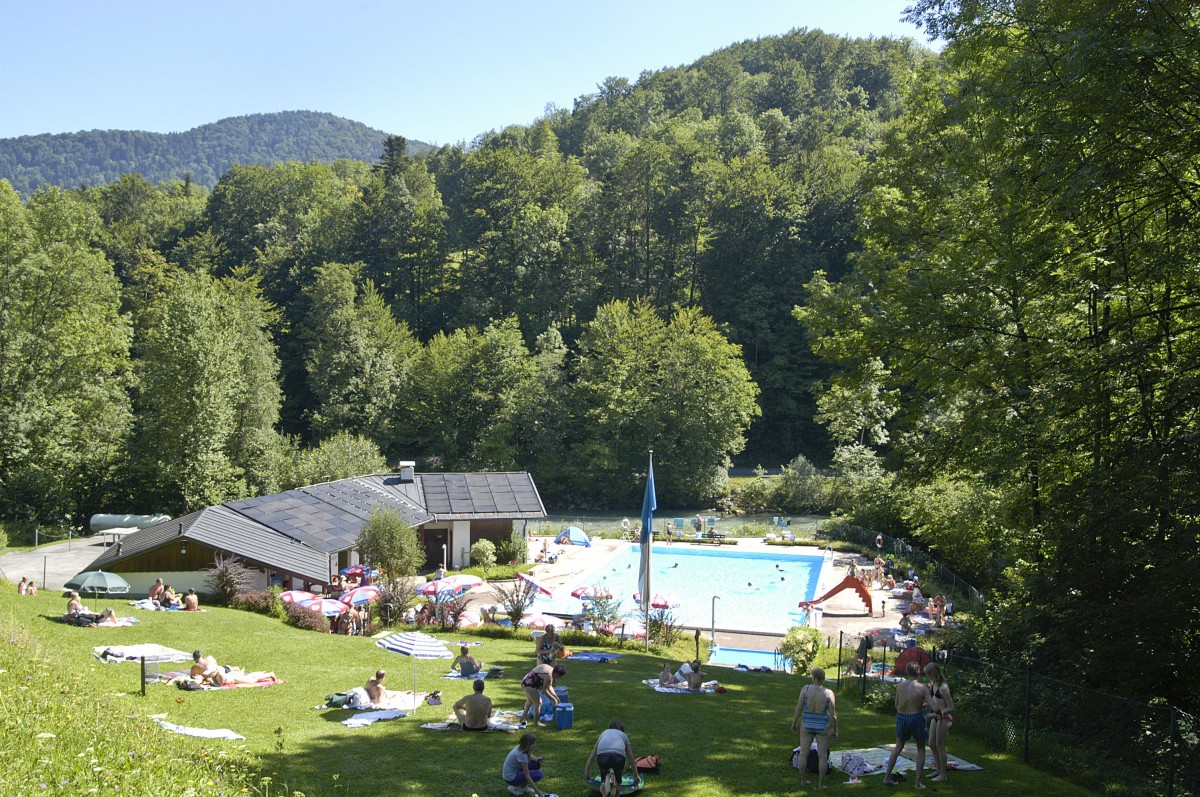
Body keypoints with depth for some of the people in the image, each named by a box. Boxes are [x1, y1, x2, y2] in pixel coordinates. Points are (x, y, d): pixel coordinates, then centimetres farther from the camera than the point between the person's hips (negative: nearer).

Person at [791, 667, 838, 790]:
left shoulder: (806, 689, -14)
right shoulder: (829, 693, -15)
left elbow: (798, 708, -11)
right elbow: (833, 715, -13)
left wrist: (793, 723, 3)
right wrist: (835, 731, 1)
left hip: (807, 726, 1)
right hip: (822, 728, -1)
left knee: (803, 754, 14)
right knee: (822, 756, 10)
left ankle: (803, 780, 21)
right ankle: (821, 784, 13)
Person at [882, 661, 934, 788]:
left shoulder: (899, 686, -4)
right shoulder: (923, 689, -13)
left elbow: (897, 705, 6)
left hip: (901, 717, 3)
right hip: (916, 718, -3)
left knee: (898, 747, 22)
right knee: (921, 749, 17)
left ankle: (887, 777, 22)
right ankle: (917, 782, 14)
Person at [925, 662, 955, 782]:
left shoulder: (943, 688, -24)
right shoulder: (933, 684, 2)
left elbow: (951, 707, -19)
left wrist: (939, 713, -28)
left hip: (944, 718, -9)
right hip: (936, 717, 9)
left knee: (940, 746, 1)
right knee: (931, 744, 15)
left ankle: (943, 774, 14)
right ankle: (938, 769, 30)